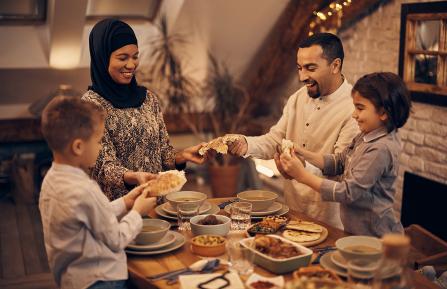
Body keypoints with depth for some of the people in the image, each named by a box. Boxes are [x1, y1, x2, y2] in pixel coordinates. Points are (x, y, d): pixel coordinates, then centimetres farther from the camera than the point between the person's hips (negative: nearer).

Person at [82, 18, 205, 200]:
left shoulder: (148, 98, 10)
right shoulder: (91, 103, -6)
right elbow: (104, 167, -9)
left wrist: (183, 155, -6)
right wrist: (134, 177, -27)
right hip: (115, 207, -4)